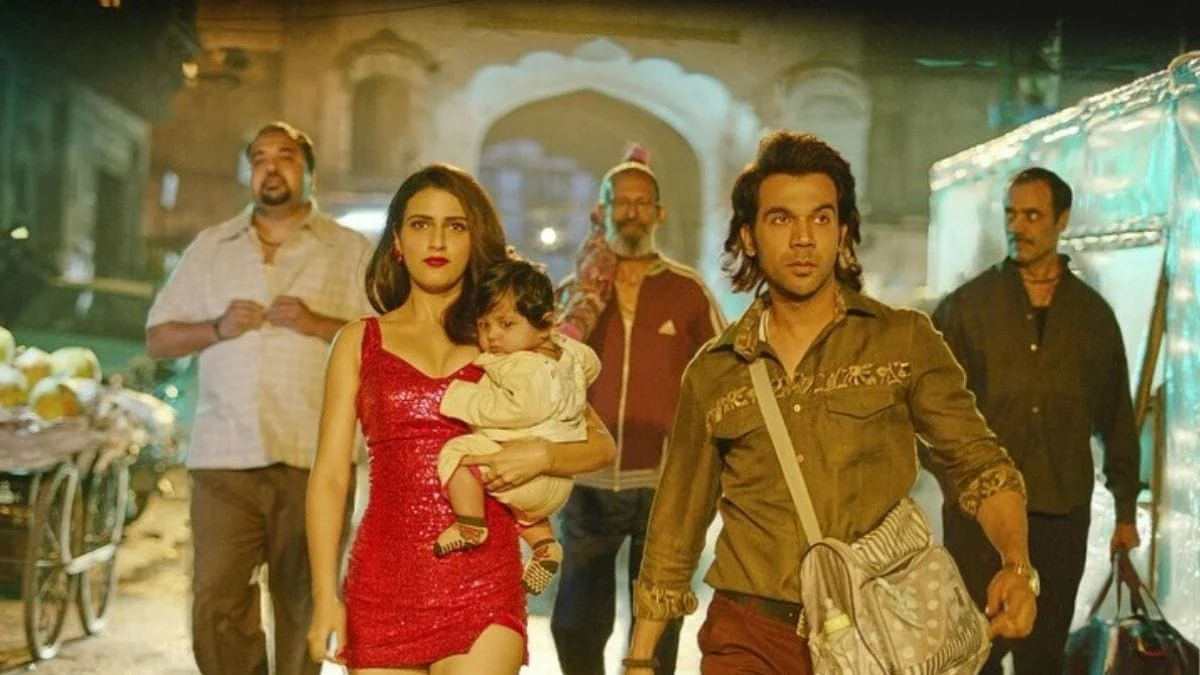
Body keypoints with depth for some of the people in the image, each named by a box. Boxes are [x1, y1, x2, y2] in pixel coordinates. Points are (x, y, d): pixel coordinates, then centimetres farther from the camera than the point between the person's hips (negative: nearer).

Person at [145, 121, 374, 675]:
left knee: (302, 604, 4)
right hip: (224, 455, 2)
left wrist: (318, 324, -13)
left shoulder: (351, 251, 9)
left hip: (313, 457, -2)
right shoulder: (209, 247, 16)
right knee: (215, 603, -3)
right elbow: (158, 337, 15)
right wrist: (216, 328, -3)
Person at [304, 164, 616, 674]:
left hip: (482, 587, 0)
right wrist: (325, 597, -6)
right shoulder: (360, 342, 9)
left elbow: (601, 444, 12)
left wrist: (541, 456, -9)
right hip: (382, 584, 1)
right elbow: (329, 477, 3)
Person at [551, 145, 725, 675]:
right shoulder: (576, 289, 8)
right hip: (589, 484, 2)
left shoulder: (687, 289, 2)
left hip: (665, 485, -1)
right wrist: (589, 292, -14)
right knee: (575, 628, 7)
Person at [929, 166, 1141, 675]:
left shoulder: (1093, 314, 8)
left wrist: (1126, 509, 12)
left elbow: (1116, 418, 12)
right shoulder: (966, 305, 2)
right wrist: (952, 473, -9)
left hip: (1063, 513, 2)